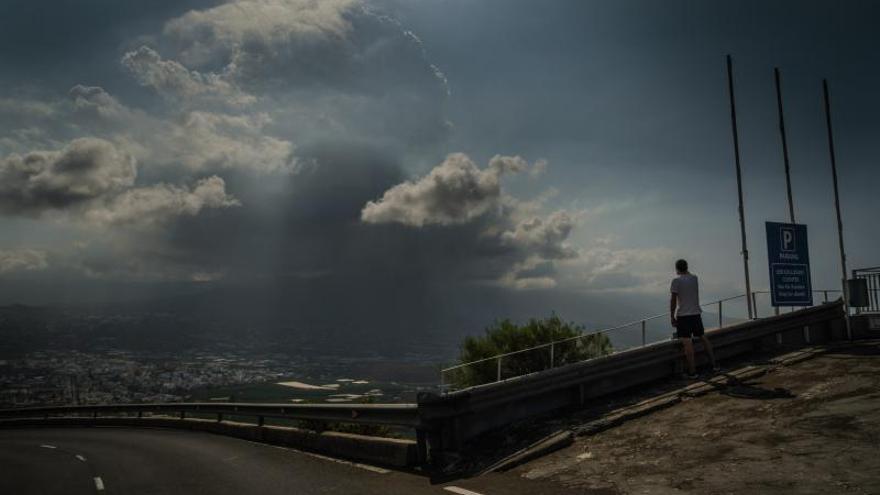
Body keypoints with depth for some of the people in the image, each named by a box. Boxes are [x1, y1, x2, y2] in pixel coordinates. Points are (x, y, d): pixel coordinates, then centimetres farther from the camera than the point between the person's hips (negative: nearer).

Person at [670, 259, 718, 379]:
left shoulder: (676, 280, -9)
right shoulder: (694, 278, 6)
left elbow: (673, 300, -11)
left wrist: (672, 317, -6)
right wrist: (686, 271, 23)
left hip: (683, 315, -6)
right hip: (696, 313, 6)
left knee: (687, 343, -6)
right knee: (703, 337, 19)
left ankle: (692, 371, -6)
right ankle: (714, 364, 26)